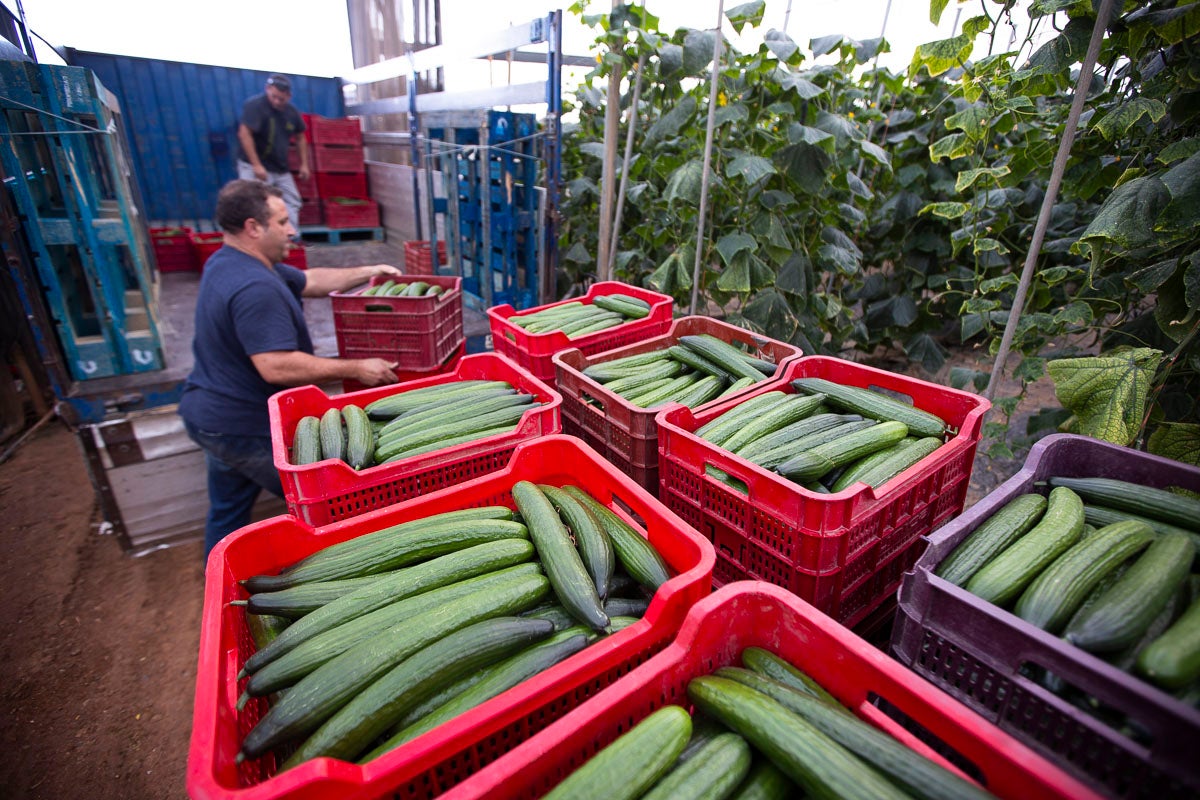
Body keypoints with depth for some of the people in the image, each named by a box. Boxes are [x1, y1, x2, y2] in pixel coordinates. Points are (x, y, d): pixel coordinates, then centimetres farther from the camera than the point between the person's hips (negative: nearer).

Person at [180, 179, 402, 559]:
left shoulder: (226, 263, 7)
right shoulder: (255, 289, -27)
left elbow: (308, 281, 12)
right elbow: (276, 367, -33)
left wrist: (367, 272, 7)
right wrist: (357, 369, -27)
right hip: (246, 428, -10)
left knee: (226, 513, 23)